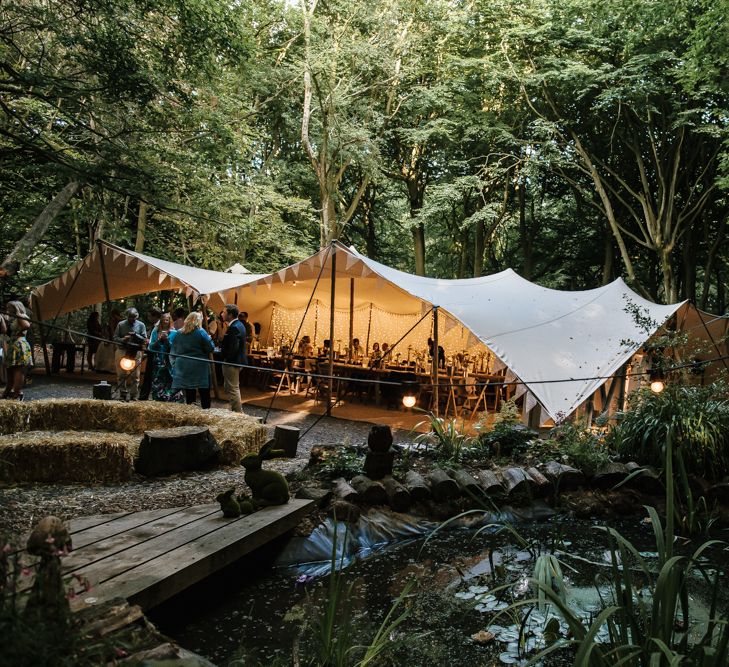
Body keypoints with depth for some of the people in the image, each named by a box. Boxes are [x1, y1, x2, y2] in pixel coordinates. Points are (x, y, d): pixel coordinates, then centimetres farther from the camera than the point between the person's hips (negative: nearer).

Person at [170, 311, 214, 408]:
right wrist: (210, 339, 10)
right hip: (199, 368, -4)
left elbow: (173, 352, 9)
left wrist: (174, 365, 14)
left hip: (183, 368, 4)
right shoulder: (201, 332, -7)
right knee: (204, 393, 2)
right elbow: (210, 348, -8)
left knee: (189, 393, 9)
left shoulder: (178, 334, 7)